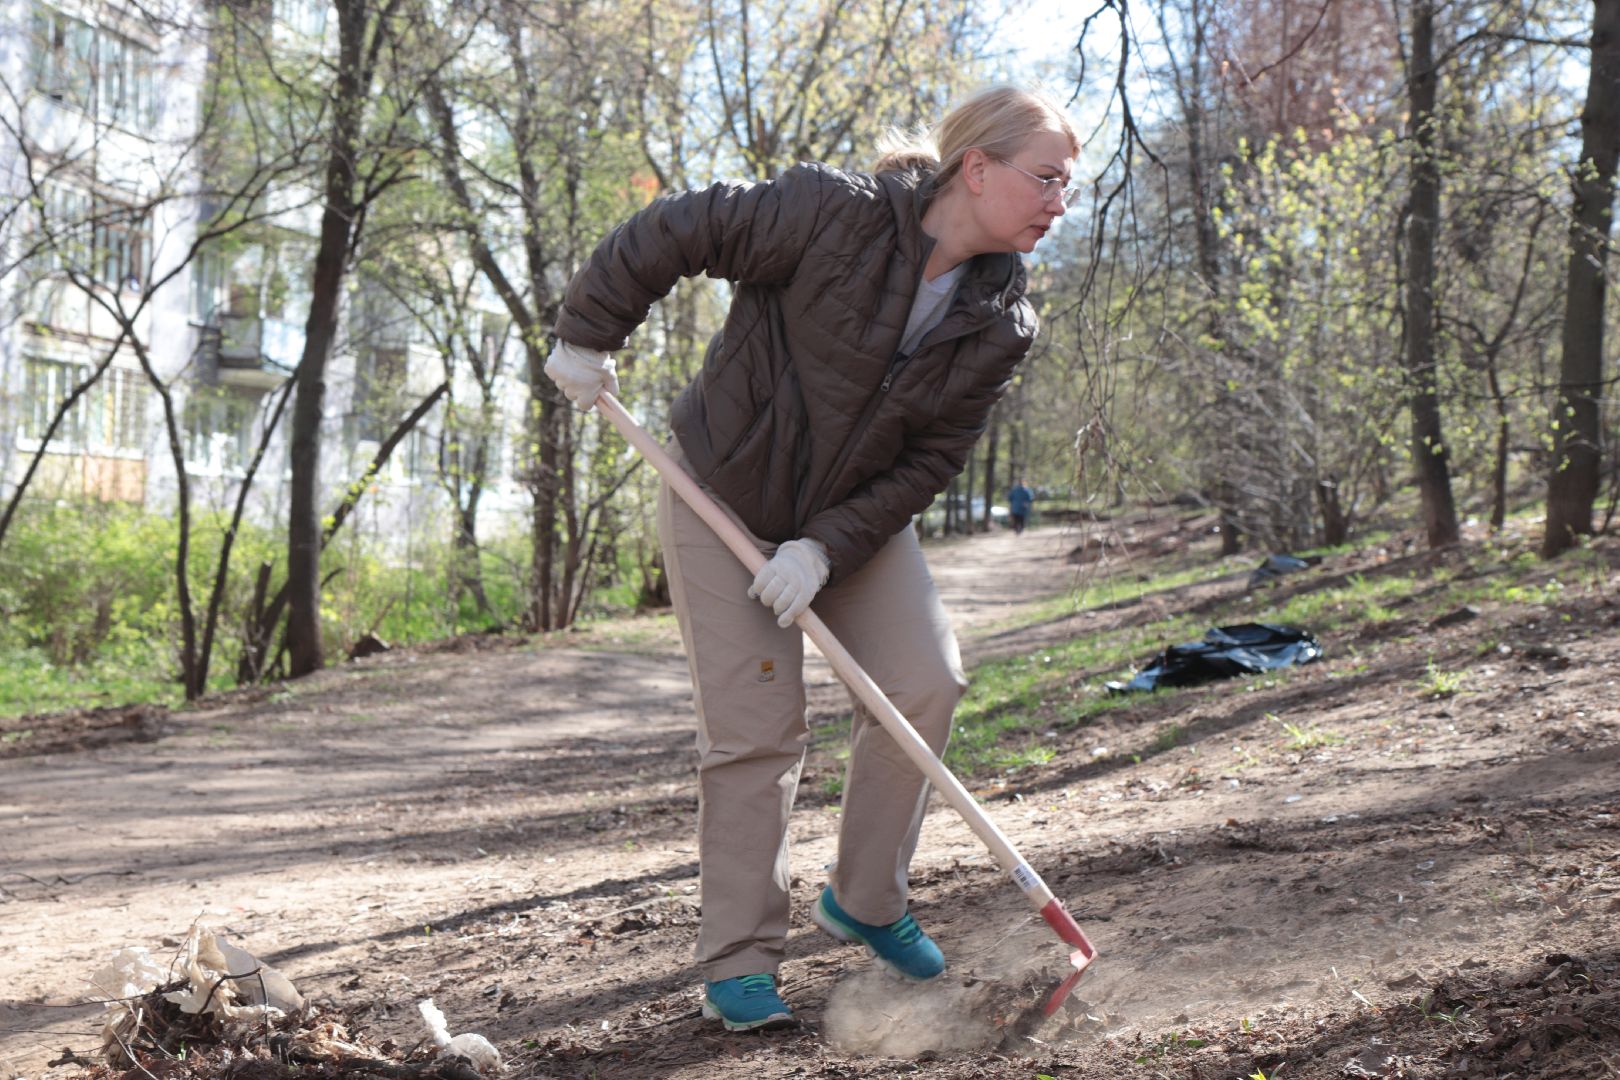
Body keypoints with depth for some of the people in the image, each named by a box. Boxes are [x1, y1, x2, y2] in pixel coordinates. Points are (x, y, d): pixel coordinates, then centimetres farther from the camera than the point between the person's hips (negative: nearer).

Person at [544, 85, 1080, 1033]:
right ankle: (739, 965, 3)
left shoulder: (1000, 326, -11)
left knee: (926, 685, -6)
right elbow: (674, 232, -19)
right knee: (757, 726, -8)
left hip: (857, 517, 5)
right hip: (725, 493, -5)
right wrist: (588, 336, -11)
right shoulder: (835, 212, -27)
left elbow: (927, 464, -11)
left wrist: (827, 548, -21)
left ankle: (865, 903, 15)